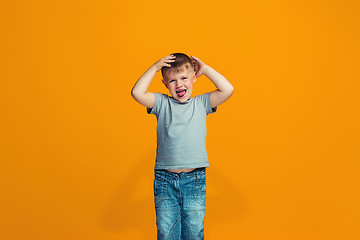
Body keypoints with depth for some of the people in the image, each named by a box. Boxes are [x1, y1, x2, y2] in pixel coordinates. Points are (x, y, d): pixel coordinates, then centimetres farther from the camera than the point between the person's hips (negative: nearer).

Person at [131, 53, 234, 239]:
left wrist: (205, 69, 2)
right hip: (165, 178, 0)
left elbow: (227, 90, -3)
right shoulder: (162, 103, 6)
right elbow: (137, 93, -9)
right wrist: (155, 67, -3)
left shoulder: (200, 103, 8)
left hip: (194, 179, 0)